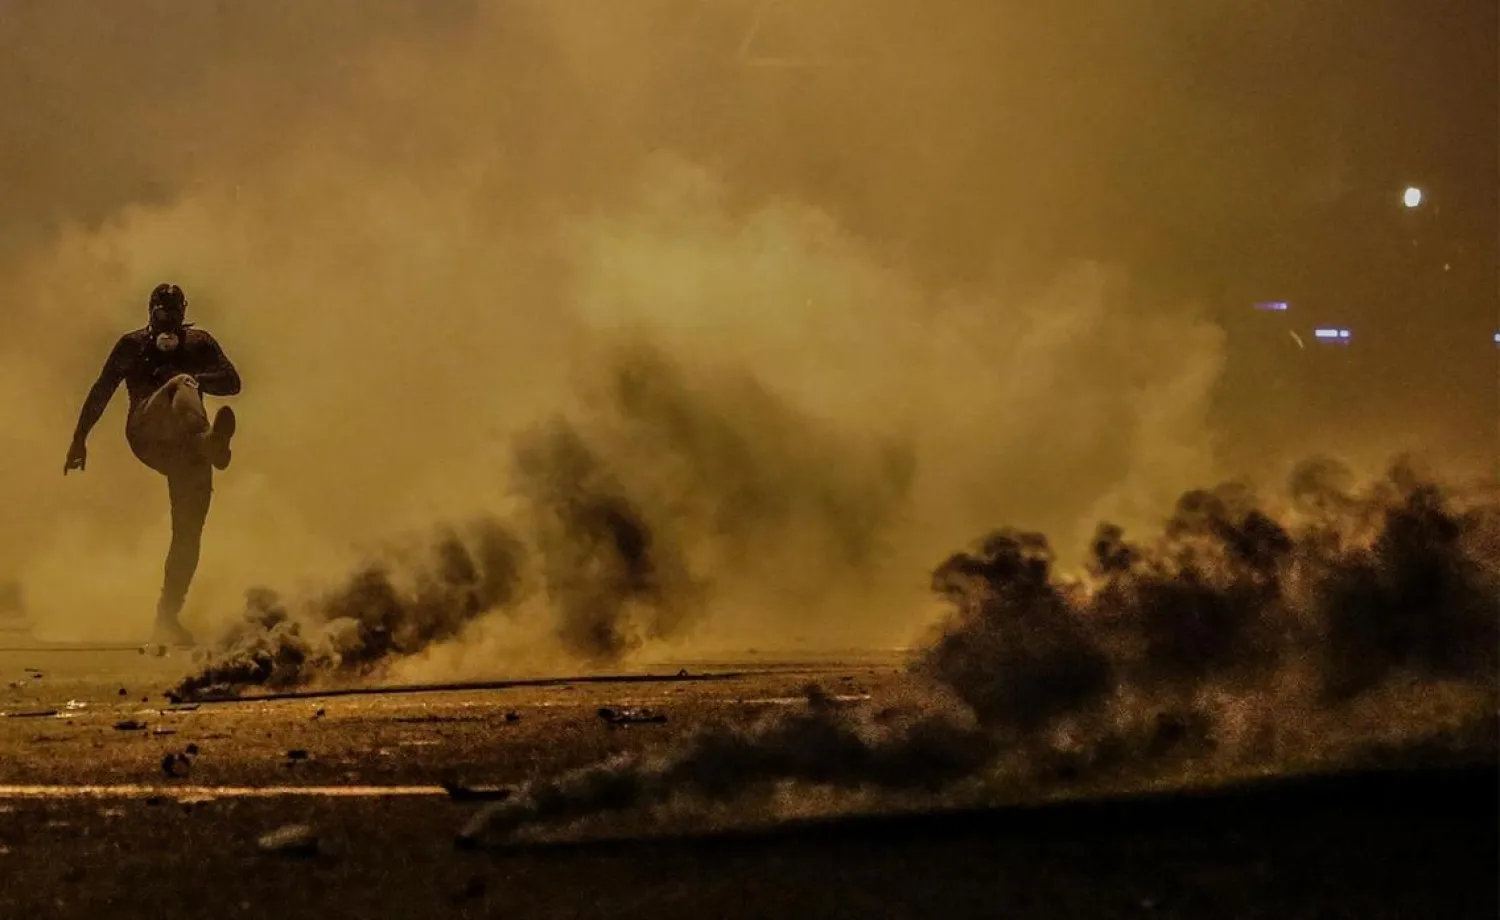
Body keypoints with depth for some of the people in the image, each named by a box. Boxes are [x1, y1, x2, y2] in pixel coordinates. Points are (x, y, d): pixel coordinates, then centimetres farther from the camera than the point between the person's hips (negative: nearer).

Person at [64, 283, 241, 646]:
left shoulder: (200, 343, 17)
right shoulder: (133, 344, 16)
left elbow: (232, 381, 4)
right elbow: (101, 391, 18)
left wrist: (196, 379, -16)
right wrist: (79, 438, 13)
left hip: (184, 446, 3)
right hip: (146, 434, -3)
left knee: (188, 532, -7)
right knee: (181, 389, -34)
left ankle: (167, 616, 2)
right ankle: (210, 443, -68)